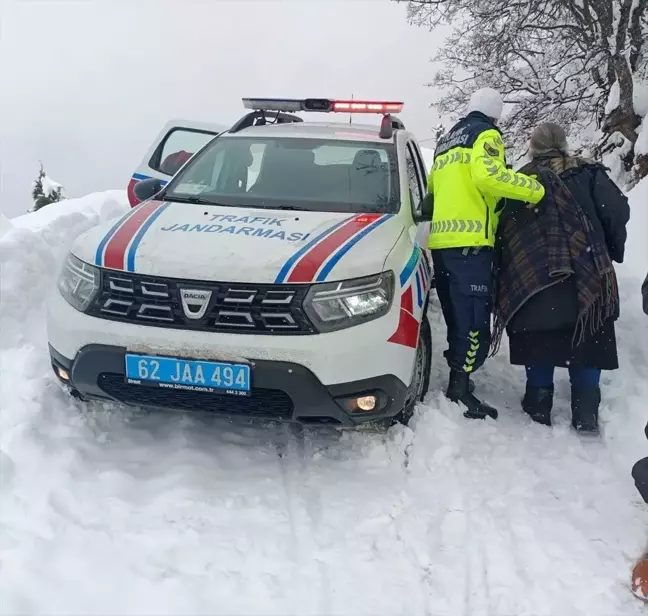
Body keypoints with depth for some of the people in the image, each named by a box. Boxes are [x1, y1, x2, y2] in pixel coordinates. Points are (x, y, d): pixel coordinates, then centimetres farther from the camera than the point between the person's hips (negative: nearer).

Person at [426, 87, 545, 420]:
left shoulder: (446, 140, 27)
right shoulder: (486, 134, 1)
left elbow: (433, 188, 27)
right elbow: (487, 174, -19)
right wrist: (535, 189, -15)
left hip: (440, 240, 9)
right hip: (469, 241, -9)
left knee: (457, 317, 14)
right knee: (474, 319, -9)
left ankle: (458, 379, 17)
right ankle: (460, 390, -13)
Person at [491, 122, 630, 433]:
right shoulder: (586, 172, 7)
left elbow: (504, 231, 10)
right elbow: (617, 210, -4)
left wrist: (506, 281, 15)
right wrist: (612, 251, 12)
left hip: (531, 277, 2)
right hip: (584, 276, -1)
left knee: (540, 343, 9)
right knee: (587, 345, 7)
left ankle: (539, 407, 13)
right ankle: (586, 414, 5)